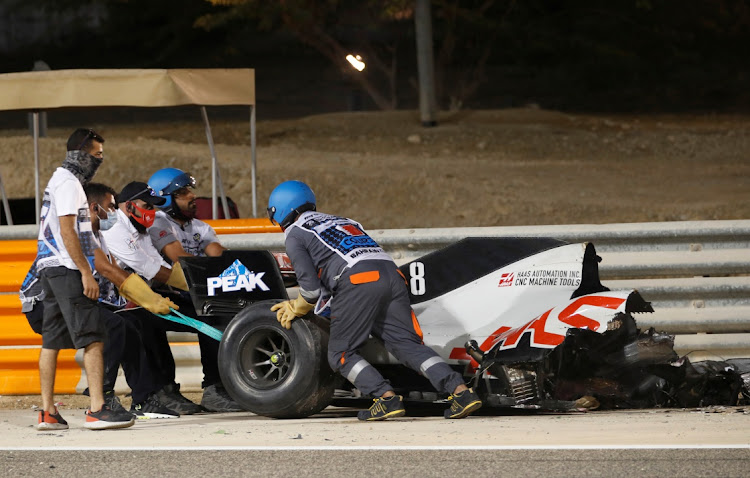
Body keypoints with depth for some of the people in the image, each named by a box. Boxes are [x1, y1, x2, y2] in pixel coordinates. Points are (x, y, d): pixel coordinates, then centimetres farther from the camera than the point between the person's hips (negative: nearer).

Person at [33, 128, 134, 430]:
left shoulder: (58, 181, 22)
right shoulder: (68, 183, -10)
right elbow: (67, 231, -18)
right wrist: (86, 273, -20)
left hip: (50, 268, 11)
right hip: (66, 269, -11)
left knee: (52, 340, 9)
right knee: (93, 337, -14)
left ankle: (47, 413, 9)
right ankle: (97, 410, -21)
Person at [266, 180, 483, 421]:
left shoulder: (294, 233, 15)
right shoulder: (341, 221, 37)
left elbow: (311, 287, 5)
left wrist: (296, 309, 23)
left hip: (358, 282, -6)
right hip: (390, 273, 6)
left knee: (341, 354, 4)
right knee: (408, 345, 2)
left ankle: (387, 398, -15)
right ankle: (460, 390, -17)